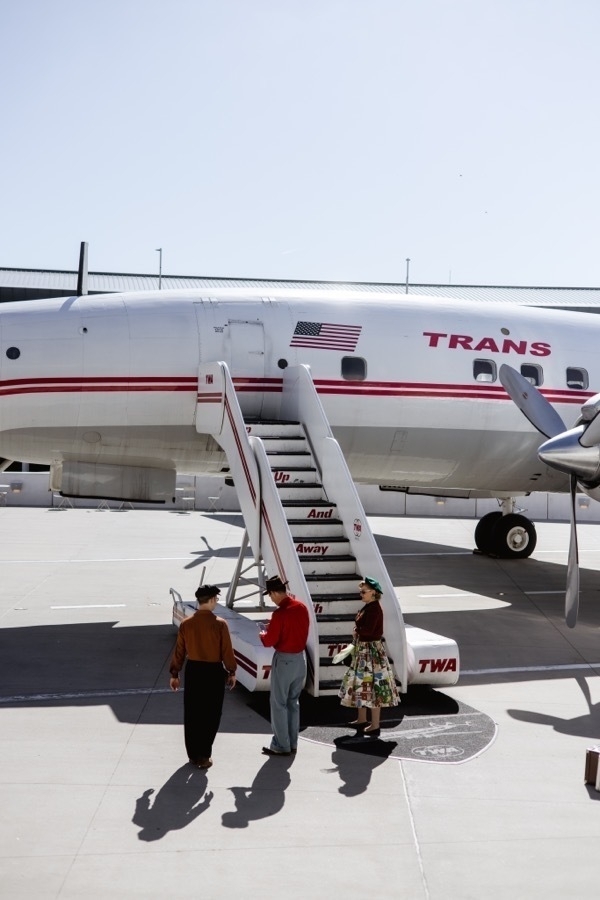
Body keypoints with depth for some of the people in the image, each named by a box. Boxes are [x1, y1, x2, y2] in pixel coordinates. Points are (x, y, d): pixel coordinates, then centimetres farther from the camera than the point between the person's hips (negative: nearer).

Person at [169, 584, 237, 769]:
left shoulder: (186, 623, -4)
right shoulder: (220, 624, -14)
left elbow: (179, 651, 1)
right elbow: (227, 650, -9)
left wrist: (174, 673, 11)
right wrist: (231, 672, 4)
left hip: (193, 670, 3)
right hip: (214, 671, -3)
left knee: (191, 714, 13)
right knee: (210, 715, 7)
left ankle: (193, 754, 21)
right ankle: (203, 755, 7)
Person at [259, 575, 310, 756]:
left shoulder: (280, 613, -22)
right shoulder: (301, 607, 0)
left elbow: (269, 641, -16)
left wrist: (263, 635, 6)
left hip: (284, 660, -8)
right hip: (300, 658, 8)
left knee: (279, 704, 4)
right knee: (293, 701, 17)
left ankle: (281, 746, 8)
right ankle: (292, 743, 23)